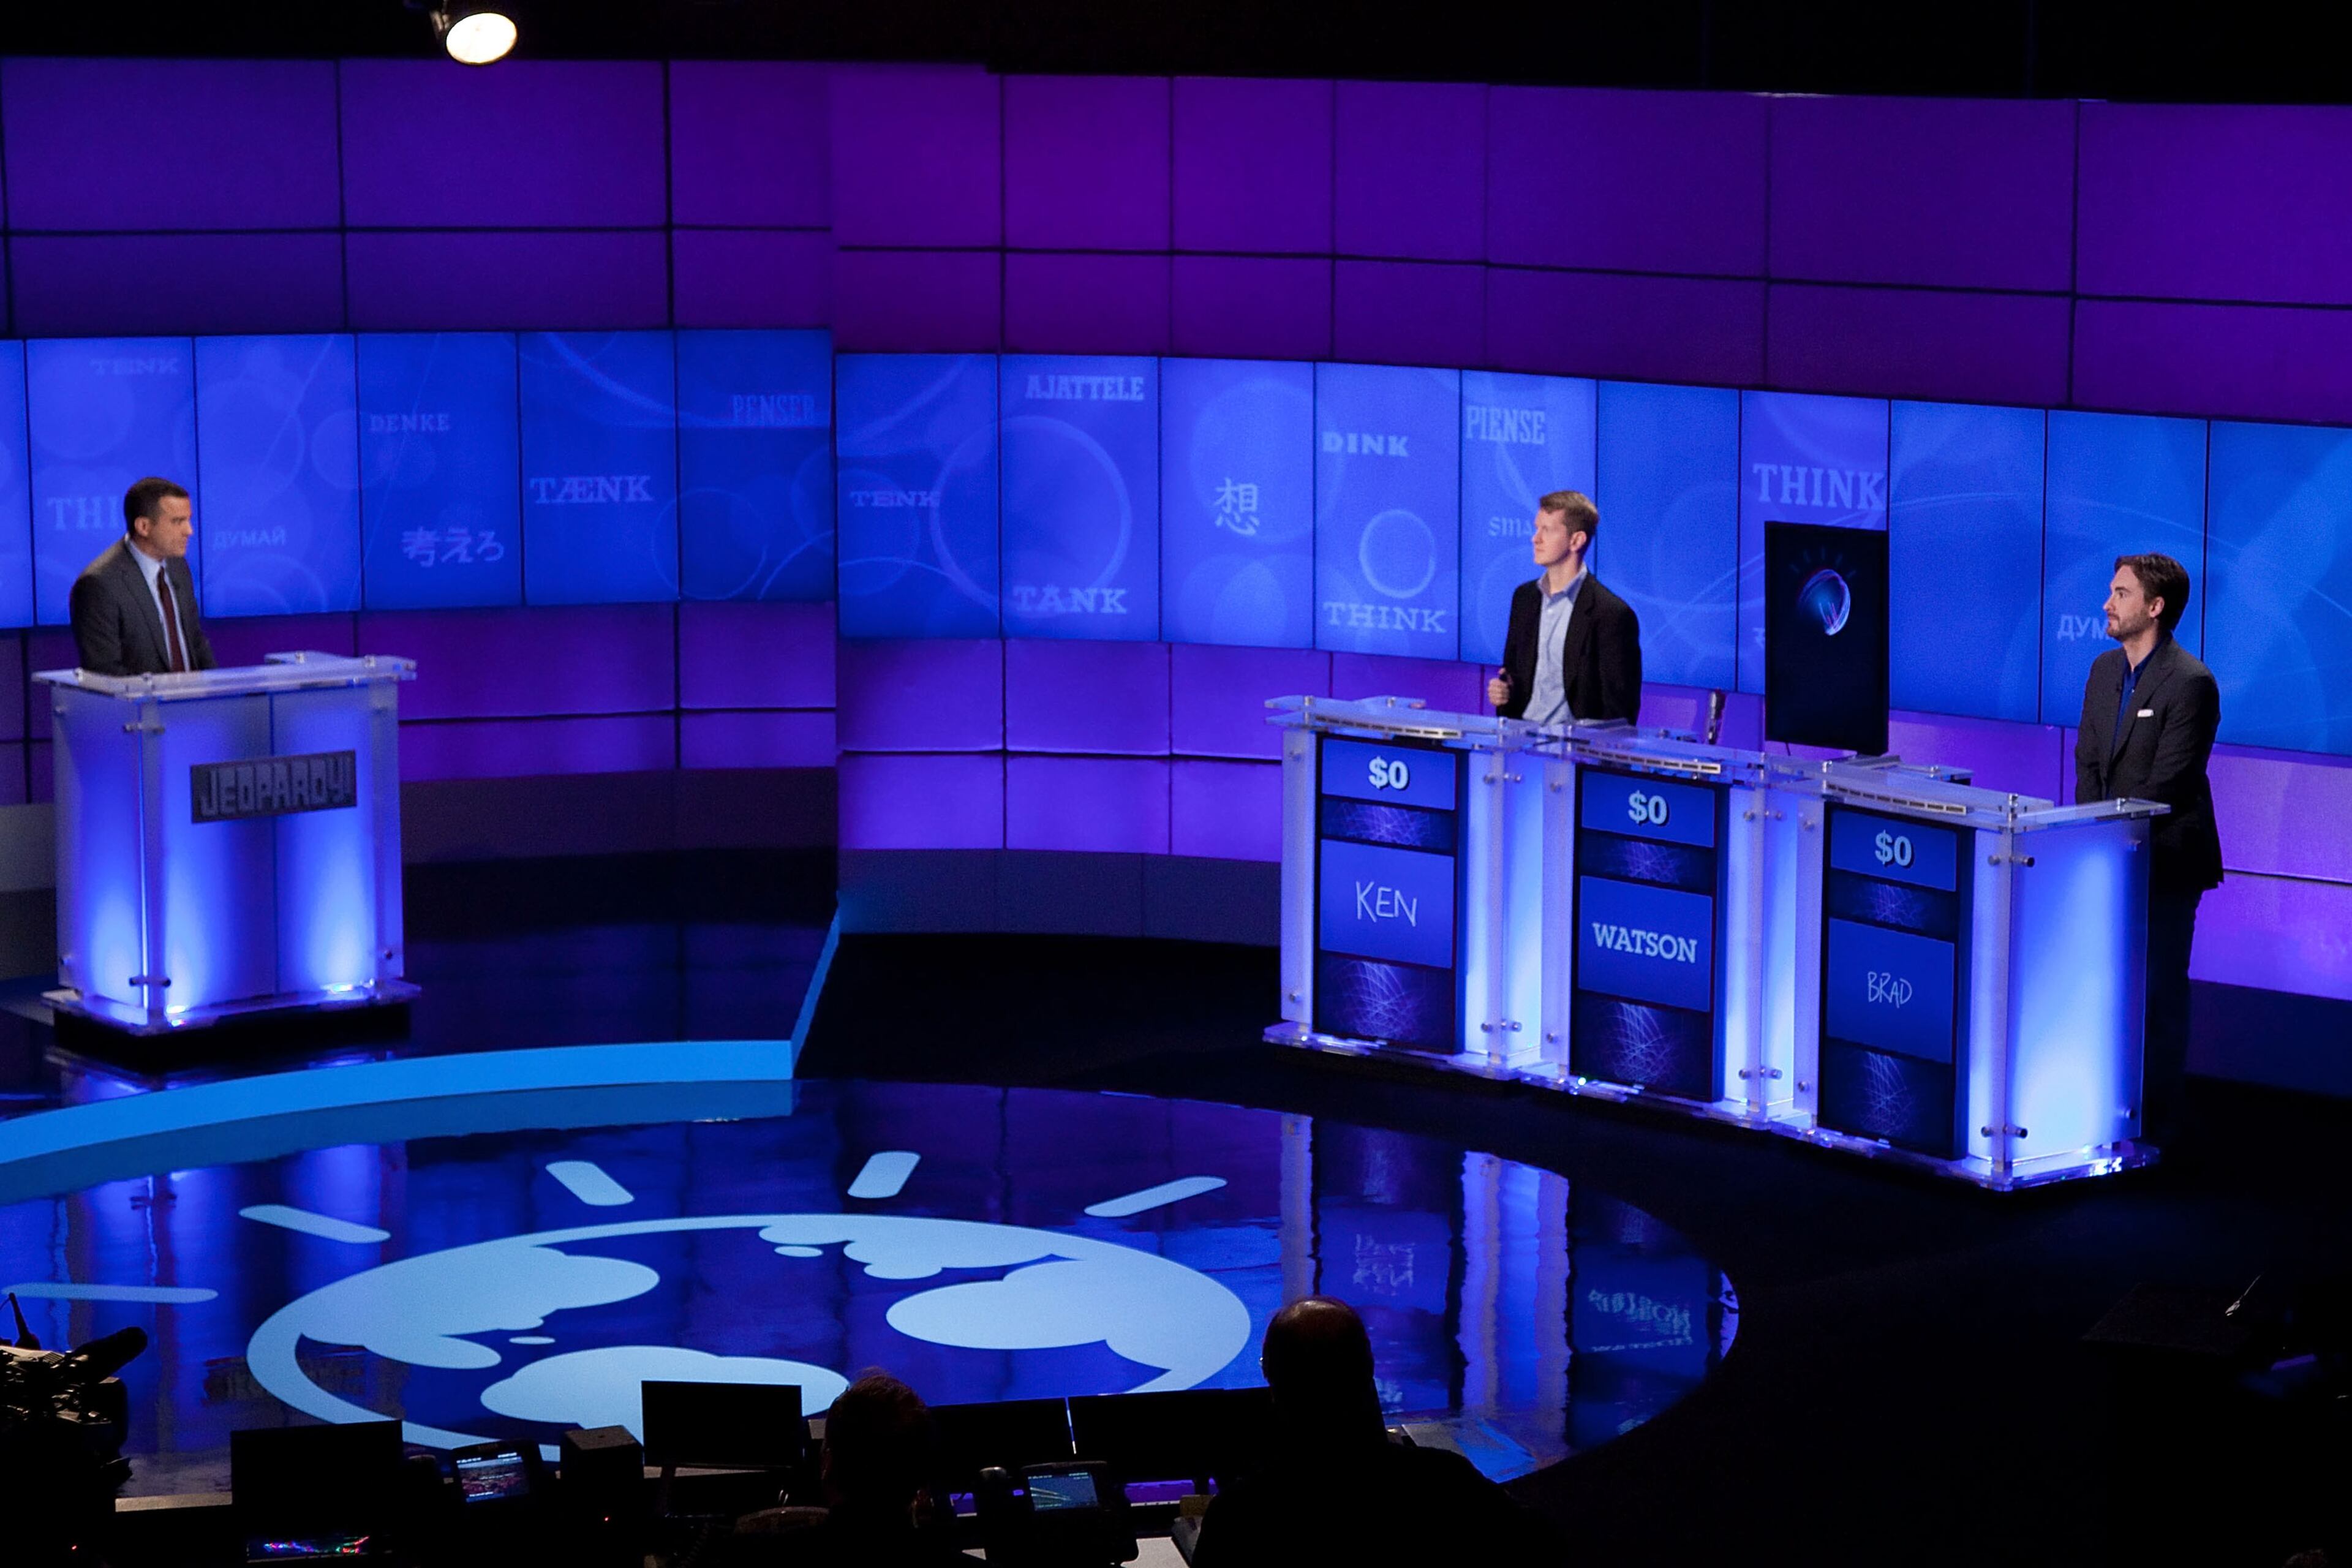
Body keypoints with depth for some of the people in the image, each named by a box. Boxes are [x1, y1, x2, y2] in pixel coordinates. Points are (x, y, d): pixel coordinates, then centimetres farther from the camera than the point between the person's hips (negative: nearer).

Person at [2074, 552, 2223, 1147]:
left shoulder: (2190, 683, -16)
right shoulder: (2105, 669, 9)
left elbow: (2164, 786, -18)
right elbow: (2087, 762, 10)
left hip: (2164, 860, -7)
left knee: (2159, 988, 0)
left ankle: (2156, 1119, 9)